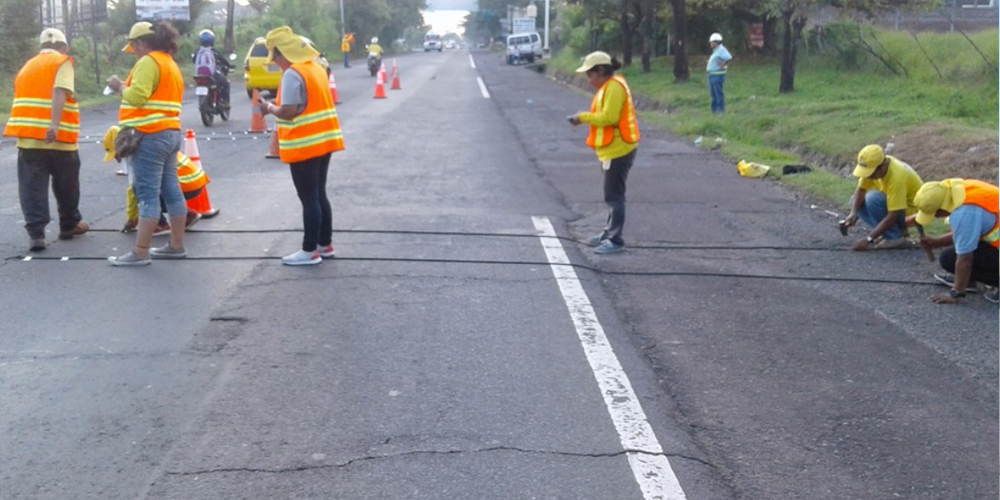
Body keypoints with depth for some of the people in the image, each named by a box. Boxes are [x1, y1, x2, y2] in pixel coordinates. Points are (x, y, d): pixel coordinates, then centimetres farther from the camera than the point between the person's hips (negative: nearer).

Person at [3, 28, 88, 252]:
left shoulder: (27, 67, 20)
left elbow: (24, 98, 23)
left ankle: (35, 233, -7)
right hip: (58, 138, -4)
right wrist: (55, 124, -27)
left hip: (28, 138, 4)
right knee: (66, 185, 14)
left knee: (33, 187, 2)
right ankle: (70, 225, 28)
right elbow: (59, 92, -16)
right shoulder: (62, 62, 1)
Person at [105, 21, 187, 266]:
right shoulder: (170, 63, 20)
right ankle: (176, 245, 16)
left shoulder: (148, 62, -11)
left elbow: (137, 97, -20)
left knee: (148, 194, -9)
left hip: (150, 136, -10)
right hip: (170, 133, 10)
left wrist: (119, 86, -4)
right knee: (171, 190, 11)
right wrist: (126, 87, 16)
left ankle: (140, 252, -8)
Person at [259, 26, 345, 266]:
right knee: (319, 195, 16)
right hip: (323, 140, 9)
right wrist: (277, 105, 16)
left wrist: (269, 107, -3)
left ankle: (310, 251, 1)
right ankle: (325, 244, 22)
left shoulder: (292, 74, -16)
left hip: (304, 145, -9)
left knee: (309, 198, -4)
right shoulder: (315, 67, 11)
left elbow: (288, 112, -21)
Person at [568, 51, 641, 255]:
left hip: (618, 150, -11)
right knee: (612, 195, 17)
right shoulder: (608, 86, 15)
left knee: (614, 196, -7)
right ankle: (609, 234, 27)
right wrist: (585, 118, 5)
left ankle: (615, 240, -4)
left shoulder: (614, 87, -16)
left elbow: (609, 117, -24)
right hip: (612, 150, 11)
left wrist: (583, 117, -15)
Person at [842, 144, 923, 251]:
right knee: (856, 201, -1)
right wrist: (853, 213, -27)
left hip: (912, 210, -8)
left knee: (873, 199, -29)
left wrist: (868, 239, -34)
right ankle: (898, 228, 5)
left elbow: (892, 216, -34)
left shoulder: (896, 176, -34)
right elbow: (860, 190, -8)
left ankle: (895, 238, -16)